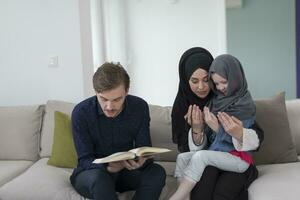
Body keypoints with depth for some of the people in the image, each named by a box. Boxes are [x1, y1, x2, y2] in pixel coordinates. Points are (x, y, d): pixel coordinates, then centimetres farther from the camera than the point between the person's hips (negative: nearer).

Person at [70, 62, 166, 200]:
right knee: (99, 178, -36)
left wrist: (140, 162, -35)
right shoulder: (81, 112, -18)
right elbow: (85, 160, -15)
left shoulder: (140, 107, -11)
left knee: (157, 172, -24)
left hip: (126, 169, 3)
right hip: (91, 172, -2)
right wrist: (108, 167, -38)